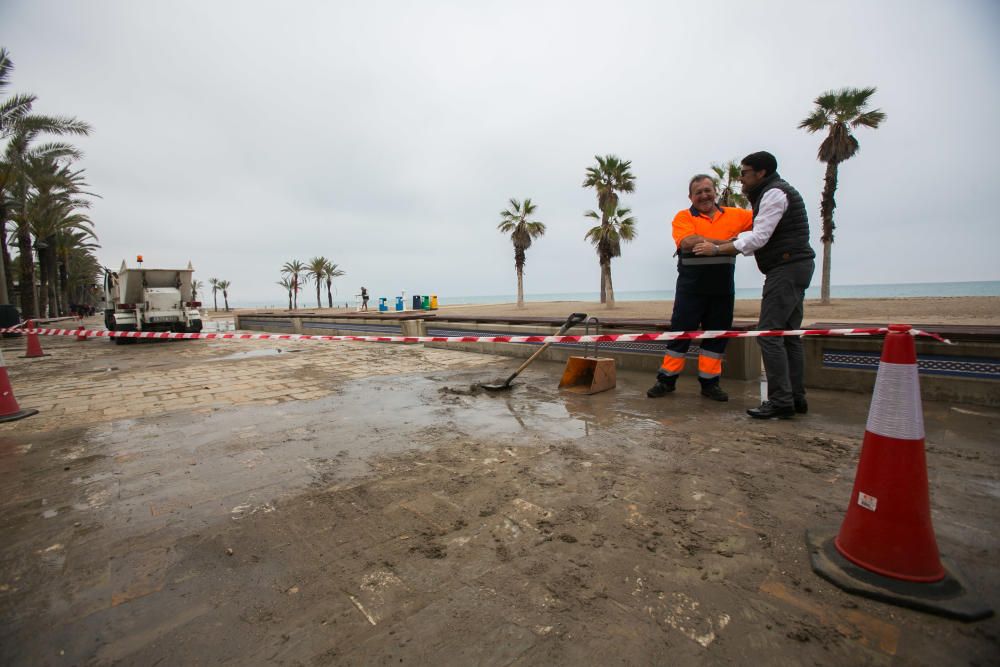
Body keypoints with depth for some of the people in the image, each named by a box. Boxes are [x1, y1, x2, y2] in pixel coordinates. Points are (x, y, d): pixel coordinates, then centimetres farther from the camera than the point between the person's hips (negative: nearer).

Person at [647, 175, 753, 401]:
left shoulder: (734, 215, 12)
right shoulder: (683, 217, -1)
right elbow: (688, 242, -17)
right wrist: (725, 243, -16)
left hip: (722, 289, 4)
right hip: (691, 287, -4)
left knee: (716, 335, 8)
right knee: (680, 332, 2)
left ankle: (709, 382, 19)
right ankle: (667, 380, 12)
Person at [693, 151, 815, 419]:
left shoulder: (774, 193, -9)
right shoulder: (774, 192, 23)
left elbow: (758, 238, -18)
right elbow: (760, 240, 19)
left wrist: (717, 249, -13)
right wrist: (721, 247, 13)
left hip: (786, 268, -11)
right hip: (793, 267, 11)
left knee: (769, 333, -13)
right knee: (788, 333, 9)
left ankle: (780, 401, -12)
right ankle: (796, 397, 13)